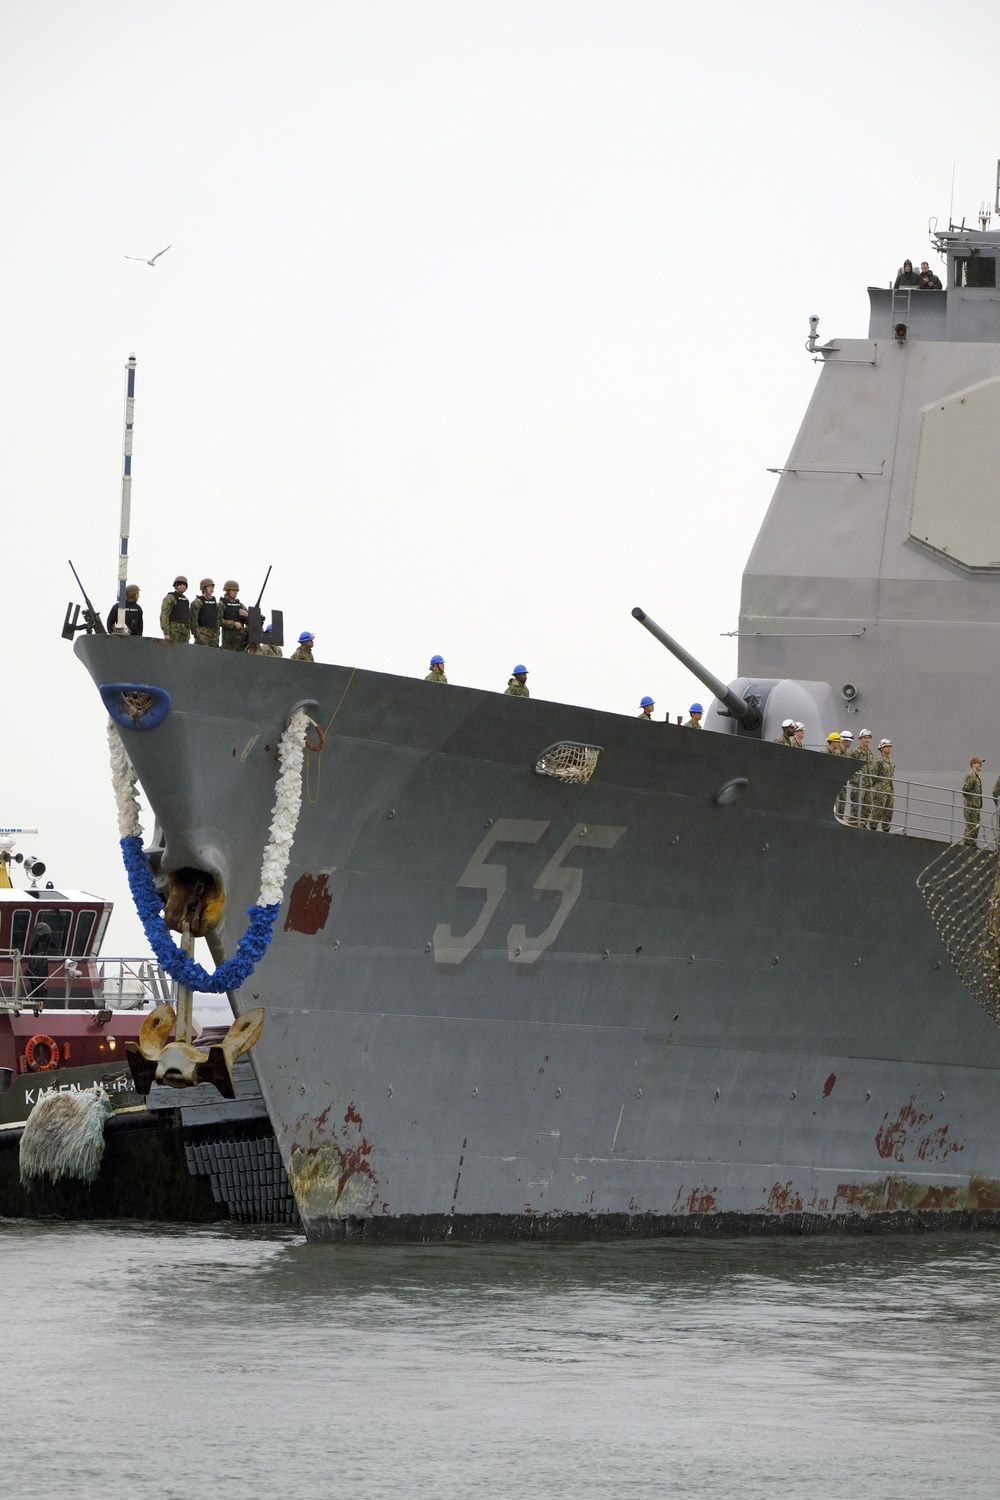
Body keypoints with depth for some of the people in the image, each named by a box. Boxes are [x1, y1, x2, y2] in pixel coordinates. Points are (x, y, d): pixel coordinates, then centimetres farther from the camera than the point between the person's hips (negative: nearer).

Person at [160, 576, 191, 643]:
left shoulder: (185, 600, 16)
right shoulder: (170, 598, -7)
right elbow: (164, 616, -14)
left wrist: (189, 633, 18)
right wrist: (166, 633, -20)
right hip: (173, 631, -7)